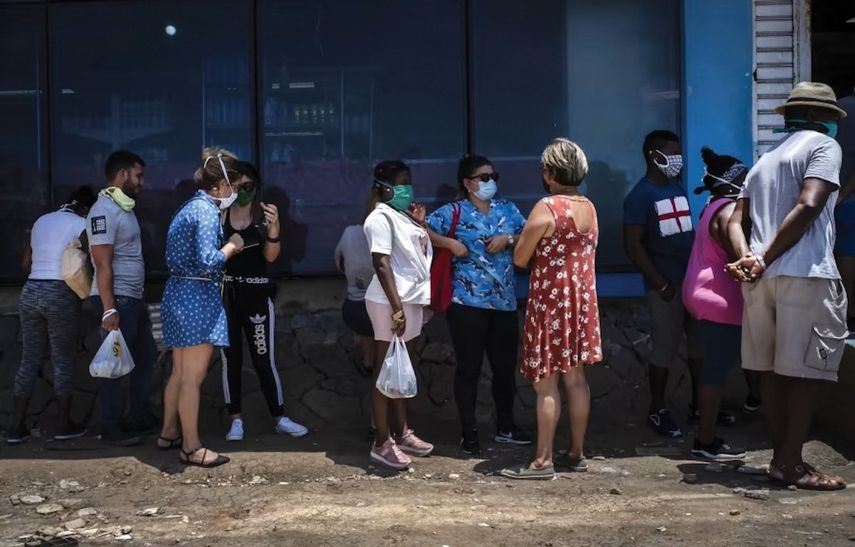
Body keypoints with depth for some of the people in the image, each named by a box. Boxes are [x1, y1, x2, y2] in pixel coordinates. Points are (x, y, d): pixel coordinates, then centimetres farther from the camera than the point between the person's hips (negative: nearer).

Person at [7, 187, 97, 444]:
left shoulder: (41, 221, 16)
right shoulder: (81, 225, -3)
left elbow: (27, 261, 20)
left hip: (30, 291, 6)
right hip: (61, 294, -6)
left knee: (29, 361, 10)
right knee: (63, 362, 4)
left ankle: (17, 428, 11)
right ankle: (65, 426, 10)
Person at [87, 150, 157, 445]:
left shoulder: (124, 208, 15)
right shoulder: (104, 211, -15)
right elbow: (103, 264, -20)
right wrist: (109, 309, -24)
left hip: (133, 298, 10)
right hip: (117, 300, -10)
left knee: (145, 355, 15)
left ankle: (140, 417, 26)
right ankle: (112, 428, 9)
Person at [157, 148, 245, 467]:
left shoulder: (191, 207, 15)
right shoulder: (207, 212, -15)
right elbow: (207, 262, -24)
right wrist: (231, 246, -8)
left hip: (179, 293, 10)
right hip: (197, 298, -10)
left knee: (180, 373, 18)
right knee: (193, 377, -4)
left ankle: (169, 433, 28)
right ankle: (191, 447, 3)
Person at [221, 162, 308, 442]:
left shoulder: (264, 214, -1)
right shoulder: (220, 214, 1)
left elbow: (270, 256, -10)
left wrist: (273, 227, -27)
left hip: (256, 293, -1)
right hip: (225, 294, 2)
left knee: (264, 358, 3)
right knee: (230, 358, 7)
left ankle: (279, 418, 12)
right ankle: (236, 419, 16)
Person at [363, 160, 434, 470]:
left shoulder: (403, 215, 15)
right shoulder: (381, 218, -13)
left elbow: (421, 254, 22)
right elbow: (382, 264, -20)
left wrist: (420, 224, 10)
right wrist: (397, 308, -24)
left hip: (411, 299, 9)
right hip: (391, 303, -9)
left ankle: (400, 432, 25)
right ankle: (382, 443, 2)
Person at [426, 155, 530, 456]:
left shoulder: (508, 209, 10)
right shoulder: (453, 212, -4)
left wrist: (508, 239, -12)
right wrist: (450, 243, -18)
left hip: (504, 302, 5)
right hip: (468, 302, -5)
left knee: (505, 365, 13)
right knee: (469, 367, 2)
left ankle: (505, 426, 30)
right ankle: (469, 432, 13)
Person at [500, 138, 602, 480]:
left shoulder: (546, 208, -14)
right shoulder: (589, 208, 8)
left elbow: (520, 259, -10)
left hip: (550, 299, -7)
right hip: (582, 298, 7)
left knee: (546, 382, -4)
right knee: (576, 378, 11)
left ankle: (543, 461, -1)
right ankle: (576, 454, 17)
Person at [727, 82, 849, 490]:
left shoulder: (764, 161, 24)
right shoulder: (824, 145, 1)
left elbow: (736, 221, 14)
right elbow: (808, 205, -15)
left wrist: (746, 259, -2)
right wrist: (767, 259, -12)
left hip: (761, 278, 7)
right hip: (806, 274, -7)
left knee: (772, 369, 10)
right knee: (807, 371, -2)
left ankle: (782, 457, 16)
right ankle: (791, 463, -1)